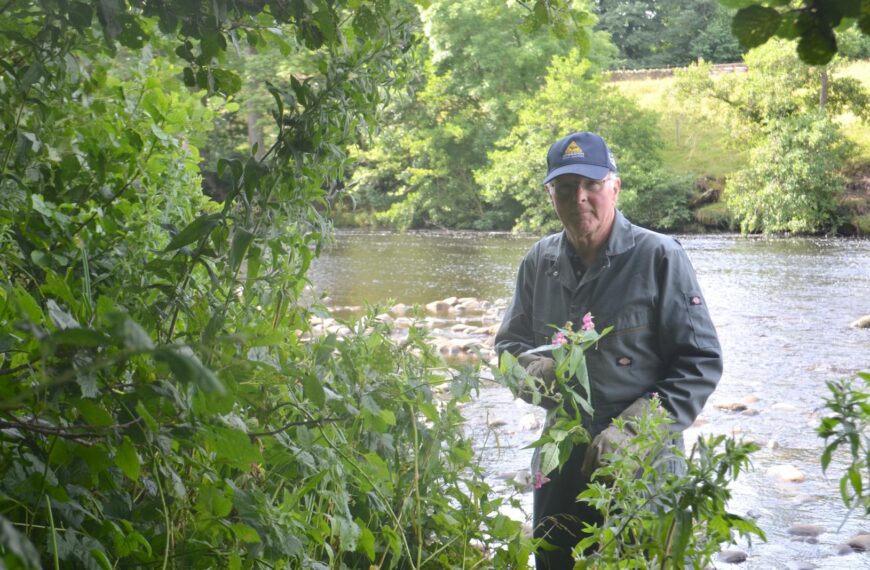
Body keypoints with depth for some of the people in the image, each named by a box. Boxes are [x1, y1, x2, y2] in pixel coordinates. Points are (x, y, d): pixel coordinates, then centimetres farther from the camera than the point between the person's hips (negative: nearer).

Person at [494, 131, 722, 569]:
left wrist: (632, 430, -20)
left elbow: (701, 363, -11)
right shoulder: (540, 261, 6)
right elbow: (509, 343, 17)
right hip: (561, 461, 5)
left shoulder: (659, 258, -10)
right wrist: (534, 368, -7)